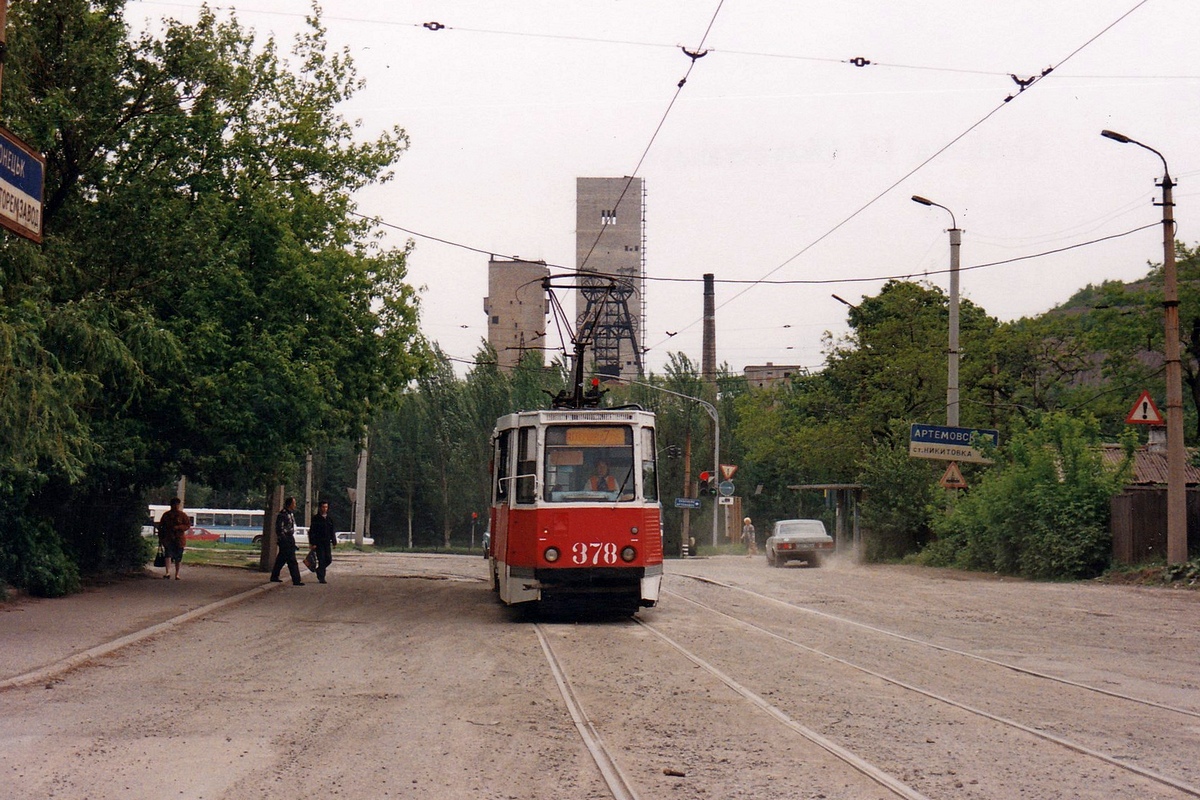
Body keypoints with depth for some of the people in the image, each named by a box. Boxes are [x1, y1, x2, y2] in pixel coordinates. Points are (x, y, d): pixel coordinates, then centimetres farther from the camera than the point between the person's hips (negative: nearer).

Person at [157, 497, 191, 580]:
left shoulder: (182, 515, 4)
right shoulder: (166, 515, 9)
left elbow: (188, 525, 1)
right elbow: (161, 526, 15)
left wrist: (178, 527, -14)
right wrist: (160, 538, 10)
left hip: (179, 539, 0)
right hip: (168, 538, 0)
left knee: (178, 557, 4)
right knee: (168, 554, -16)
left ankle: (177, 574, 15)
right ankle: (168, 572, -25)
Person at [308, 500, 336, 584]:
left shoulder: (329, 518, 12)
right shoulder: (315, 518, -4)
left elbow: (332, 531, 18)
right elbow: (312, 532, -6)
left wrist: (334, 541, 11)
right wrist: (313, 543, -13)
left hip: (327, 543, 5)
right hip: (319, 543, -5)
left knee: (329, 560, 3)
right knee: (321, 560, -7)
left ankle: (319, 570, 28)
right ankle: (321, 578, -1)